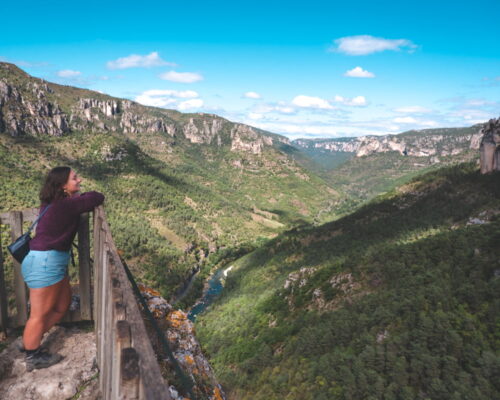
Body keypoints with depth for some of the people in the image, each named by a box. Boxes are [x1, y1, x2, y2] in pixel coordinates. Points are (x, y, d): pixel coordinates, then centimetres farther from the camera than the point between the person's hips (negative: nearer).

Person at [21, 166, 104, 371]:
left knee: (62, 306, 20)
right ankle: (32, 358, 23)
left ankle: (30, 341, 34)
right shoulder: (65, 204, -21)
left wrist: (78, 197, 3)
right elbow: (98, 197, -16)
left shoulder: (57, 203, 8)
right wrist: (80, 195, 1)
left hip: (52, 261, 10)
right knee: (40, 314, 6)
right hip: (45, 262, -10)